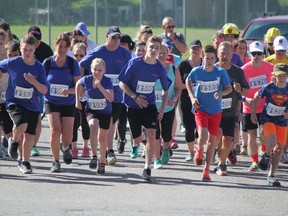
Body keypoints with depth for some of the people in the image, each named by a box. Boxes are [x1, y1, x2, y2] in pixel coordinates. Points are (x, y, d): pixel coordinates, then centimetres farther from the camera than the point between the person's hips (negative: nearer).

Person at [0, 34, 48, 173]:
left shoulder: (39, 68, -5)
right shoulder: (12, 63, -10)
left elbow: (44, 90, -5)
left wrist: (34, 82, -23)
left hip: (32, 105, 3)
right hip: (14, 103, -3)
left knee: (30, 135, 4)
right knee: (22, 125, -28)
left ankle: (25, 163, 23)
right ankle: (14, 141, 6)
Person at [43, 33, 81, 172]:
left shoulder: (72, 63, -6)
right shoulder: (47, 63, -4)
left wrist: (69, 91, -26)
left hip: (68, 103, 0)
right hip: (51, 102, 0)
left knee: (67, 135, -3)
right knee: (55, 129, -17)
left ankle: (65, 147, 35)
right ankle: (55, 161, -2)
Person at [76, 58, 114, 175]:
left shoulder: (107, 81, -21)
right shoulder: (87, 80, -14)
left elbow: (111, 98, -34)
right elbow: (78, 84, 10)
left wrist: (100, 87, -43)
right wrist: (77, 100, 10)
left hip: (105, 112, 0)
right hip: (91, 111, 0)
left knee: (102, 137, 11)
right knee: (93, 126, -31)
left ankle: (102, 162, 31)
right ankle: (94, 156, -26)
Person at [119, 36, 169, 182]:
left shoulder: (159, 69, -5)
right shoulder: (135, 64, -13)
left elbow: (165, 90, 7)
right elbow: (122, 83, -7)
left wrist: (163, 107, -6)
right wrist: (135, 97, -18)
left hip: (149, 105, 1)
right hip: (133, 105, -1)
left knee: (151, 134, -18)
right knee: (137, 137, 9)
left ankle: (147, 169, -13)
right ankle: (135, 146, 51)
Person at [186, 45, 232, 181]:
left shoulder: (221, 72, -9)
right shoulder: (196, 71, -8)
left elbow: (229, 88, 0)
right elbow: (188, 82, 12)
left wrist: (221, 93, -22)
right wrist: (192, 97, -1)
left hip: (215, 111, 1)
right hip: (200, 109, -1)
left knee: (212, 140, 6)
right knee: (203, 136, -20)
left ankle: (207, 170, 18)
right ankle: (199, 151, 16)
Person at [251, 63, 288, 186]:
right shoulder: (269, 88, -13)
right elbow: (256, 97, 3)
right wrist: (253, 113, 4)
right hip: (268, 119, -3)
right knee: (272, 142, -27)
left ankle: (271, 176, 14)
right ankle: (267, 155, 9)